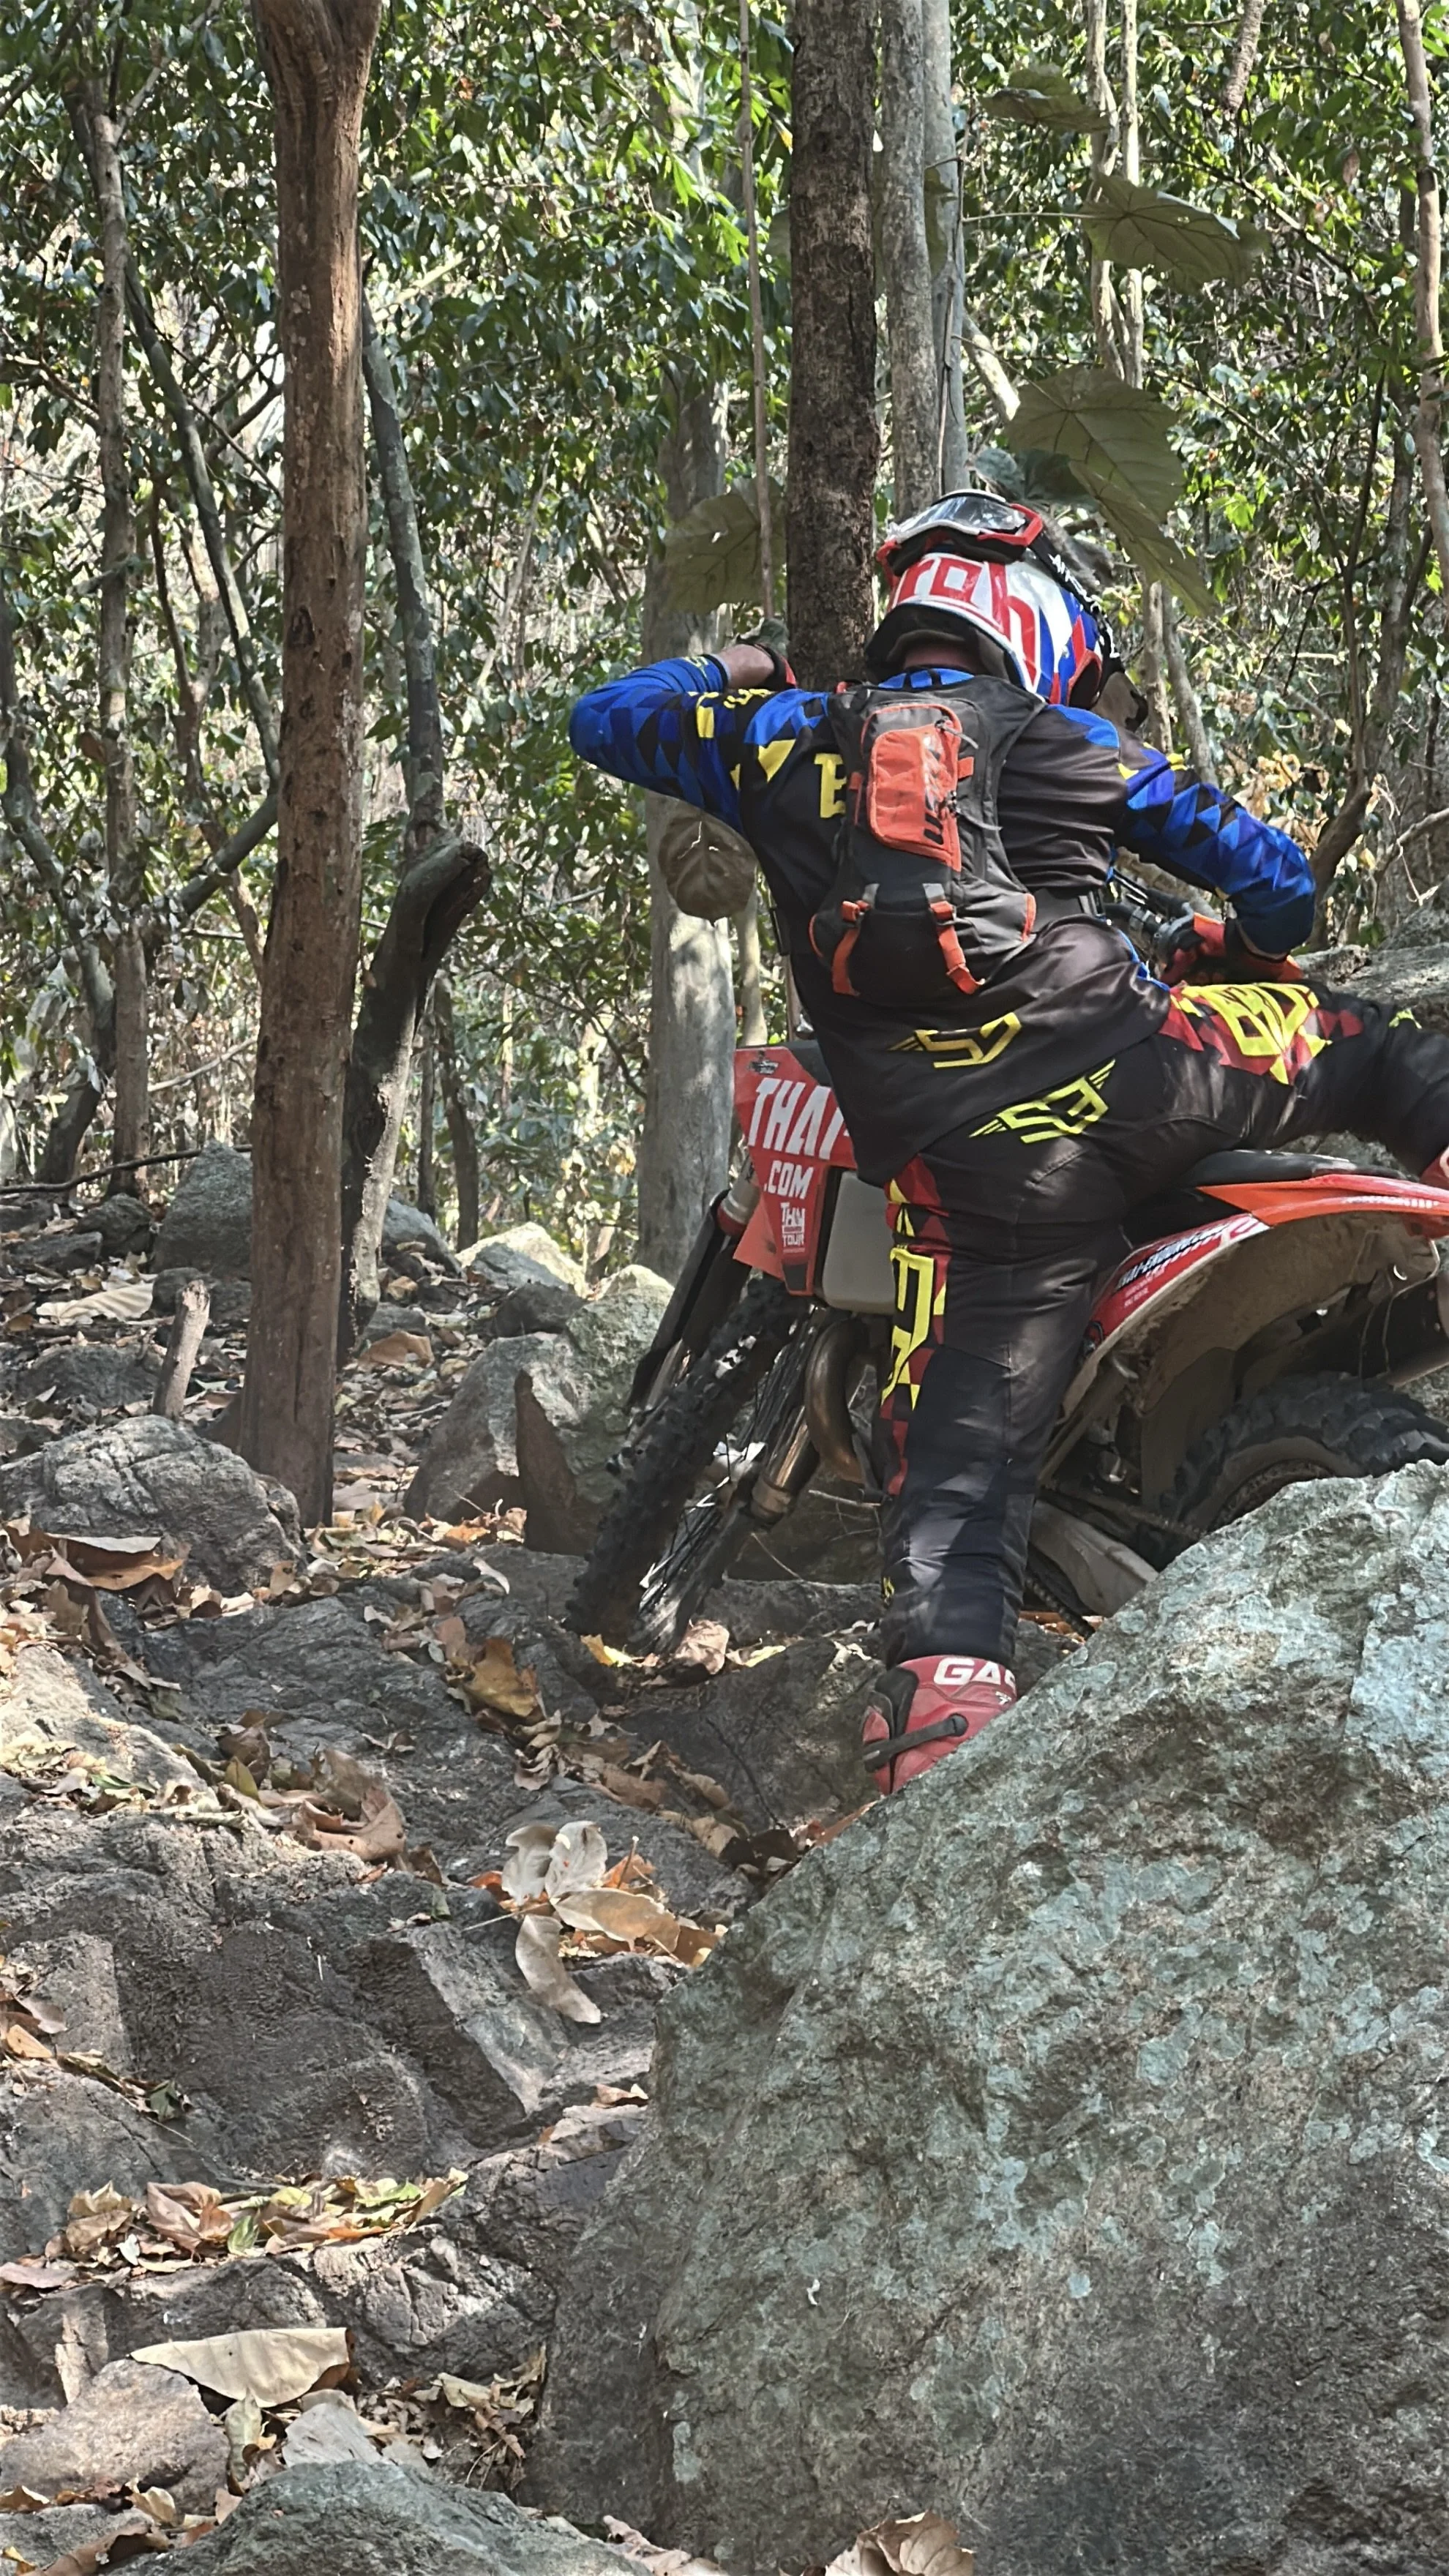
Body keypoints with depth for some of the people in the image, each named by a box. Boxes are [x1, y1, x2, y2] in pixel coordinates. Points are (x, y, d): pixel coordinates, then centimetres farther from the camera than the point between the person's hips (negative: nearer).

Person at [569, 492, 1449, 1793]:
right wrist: (1228, 951, 40)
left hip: (961, 1167, 1)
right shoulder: (1084, 750, 12)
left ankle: (941, 1718, -8)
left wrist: (721, 674, 45)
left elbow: (605, 720, 27)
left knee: (960, 1459, 3)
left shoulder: (786, 738, 13)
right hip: (1125, 1071, -1)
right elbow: (1275, 879, 18)